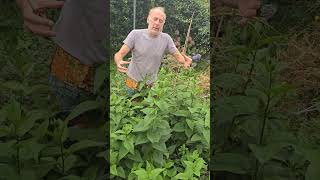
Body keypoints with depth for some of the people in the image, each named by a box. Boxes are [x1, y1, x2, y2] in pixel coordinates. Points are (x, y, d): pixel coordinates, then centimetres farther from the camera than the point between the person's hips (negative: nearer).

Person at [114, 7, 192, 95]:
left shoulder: (166, 39, -9)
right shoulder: (135, 34, -13)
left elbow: (178, 56, -6)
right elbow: (120, 54, -16)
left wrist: (184, 60, -31)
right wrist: (119, 62, -40)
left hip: (151, 85, 2)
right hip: (133, 83, -1)